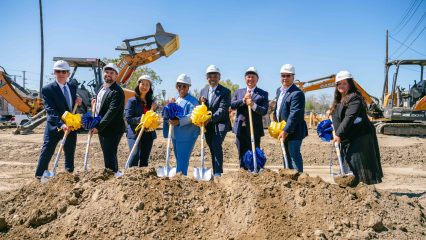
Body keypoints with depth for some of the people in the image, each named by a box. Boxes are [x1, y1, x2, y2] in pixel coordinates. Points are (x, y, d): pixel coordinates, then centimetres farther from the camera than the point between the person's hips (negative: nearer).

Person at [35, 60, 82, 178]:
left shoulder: (73, 87, 8)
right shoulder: (47, 89, -9)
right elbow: (50, 109, -19)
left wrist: (78, 100, -5)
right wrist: (60, 124, -32)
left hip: (71, 126, 5)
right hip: (54, 126, -5)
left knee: (70, 153, 16)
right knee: (47, 152, 0)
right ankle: (39, 176, 10)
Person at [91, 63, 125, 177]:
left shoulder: (117, 91, -18)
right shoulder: (102, 87, 12)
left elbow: (112, 112, -24)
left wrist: (98, 127, -23)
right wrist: (95, 102, 6)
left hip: (112, 130, -9)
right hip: (101, 128, 9)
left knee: (110, 156, -7)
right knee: (107, 154, 18)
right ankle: (115, 174, 32)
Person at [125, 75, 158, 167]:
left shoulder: (151, 101, 12)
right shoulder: (132, 101, -3)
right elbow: (128, 118, -10)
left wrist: (153, 110, -4)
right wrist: (141, 119, -22)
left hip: (148, 134, 5)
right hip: (135, 133, -5)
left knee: (144, 159, 9)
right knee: (135, 156, -19)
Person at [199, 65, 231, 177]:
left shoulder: (225, 92, -6)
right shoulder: (203, 91, 12)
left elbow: (222, 109, -16)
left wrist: (211, 118, -29)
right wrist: (201, 103, -9)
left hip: (220, 123, -5)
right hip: (207, 125, 5)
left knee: (216, 145, -21)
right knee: (212, 149, 10)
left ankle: (218, 172, -19)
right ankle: (215, 173, 18)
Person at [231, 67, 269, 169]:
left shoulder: (263, 94, 2)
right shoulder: (238, 92, 13)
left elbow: (264, 111, -9)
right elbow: (232, 105, 0)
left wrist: (253, 105, -23)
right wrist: (243, 100, -14)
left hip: (254, 129, -3)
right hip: (240, 128, 3)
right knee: (242, 155, 11)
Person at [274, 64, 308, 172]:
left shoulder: (297, 93, -19)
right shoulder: (279, 90, 11)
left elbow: (294, 114, -25)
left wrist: (286, 131, -27)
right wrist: (275, 116, 9)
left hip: (294, 131, -9)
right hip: (283, 130, 9)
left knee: (294, 154, -7)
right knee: (287, 155, 18)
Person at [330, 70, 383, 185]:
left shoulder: (354, 98, -13)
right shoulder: (338, 102, 16)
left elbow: (349, 118, -25)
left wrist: (339, 134, -30)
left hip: (359, 137, -9)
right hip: (347, 140, 9)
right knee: (347, 165, 11)